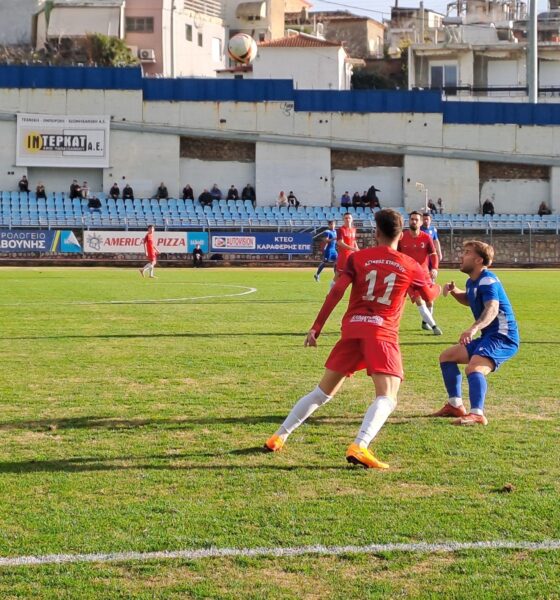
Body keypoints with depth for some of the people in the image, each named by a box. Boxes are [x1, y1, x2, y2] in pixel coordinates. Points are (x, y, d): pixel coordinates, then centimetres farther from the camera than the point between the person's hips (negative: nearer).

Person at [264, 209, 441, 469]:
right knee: (387, 397, -9)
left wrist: (316, 328, 2)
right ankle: (359, 446, -34)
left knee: (323, 391, 16)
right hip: (382, 333, -3)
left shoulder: (358, 258, 8)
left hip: (352, 329, 3)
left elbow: (336, 292, -1)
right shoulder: (410, 266, 7)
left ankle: (279, 437, 20)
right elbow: (430, 294, 23)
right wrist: (438, 286, 48)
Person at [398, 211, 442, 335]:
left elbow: (433, 254, -4)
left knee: (429, 300, 8)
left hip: (424, 273, 2)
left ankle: (425, 322, 33)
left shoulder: (426, 238, -3)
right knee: (419, 300, -15)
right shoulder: (402, 238, -3)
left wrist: (434, 268, -21)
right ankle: (433, 325, -14)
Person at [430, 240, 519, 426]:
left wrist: (475, 328, -54)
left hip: (502, 337, -11)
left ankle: (477, 415, -46)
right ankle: (455, 405, 24)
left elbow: (492, 308, -36)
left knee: (474, 368, -35)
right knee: (446, 357, 19)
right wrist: (454, 291, 13)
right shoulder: (472, 281, 12)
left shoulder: (487, 280, -18)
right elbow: (469, 300, 35)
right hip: (488, 337, 11)